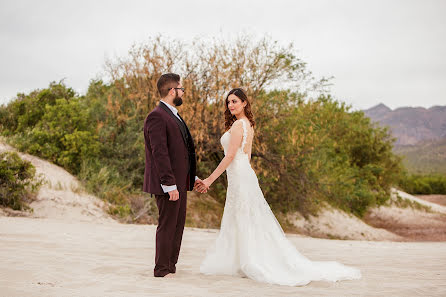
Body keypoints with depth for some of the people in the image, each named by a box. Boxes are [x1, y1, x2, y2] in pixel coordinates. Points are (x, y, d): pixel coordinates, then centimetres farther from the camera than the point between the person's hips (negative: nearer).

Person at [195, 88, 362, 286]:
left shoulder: (238, 125, -14)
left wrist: (209, 180, -16)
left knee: (245, 224, -5)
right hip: (244, 176, 10)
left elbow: (230, 156, -19)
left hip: (240, 178, -10)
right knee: (239, 225, 13)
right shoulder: (248, 124, 15)